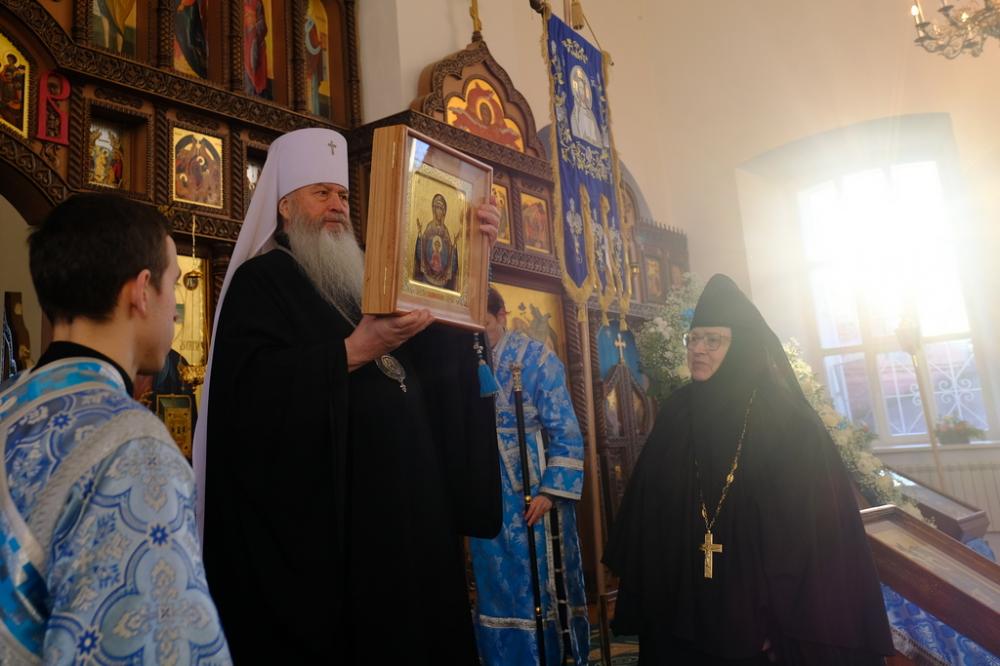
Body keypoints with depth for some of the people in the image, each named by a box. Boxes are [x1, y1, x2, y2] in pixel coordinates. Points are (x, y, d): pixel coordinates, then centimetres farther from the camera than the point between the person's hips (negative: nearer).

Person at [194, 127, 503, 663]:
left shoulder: (359, 280, 19)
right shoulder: (260, 279, -3)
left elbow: (440, 352, 12)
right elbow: (249, 385, -19)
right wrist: (355, 351, -26)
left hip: (397, 506, 7)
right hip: (315, 514, -7)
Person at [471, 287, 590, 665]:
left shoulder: (536, 359, -7)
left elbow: (564, 431, -10)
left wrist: (551, 490, -16)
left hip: (533, 492, -4)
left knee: (542, 584, 6)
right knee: (496, 586, 11)